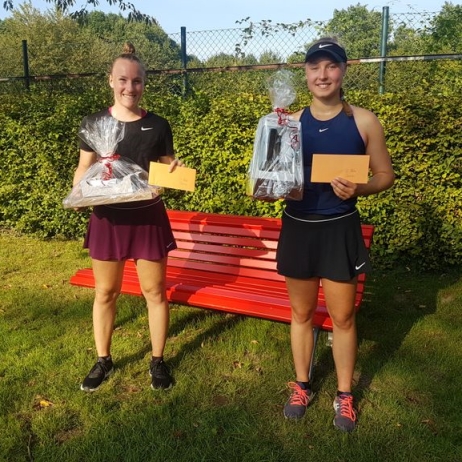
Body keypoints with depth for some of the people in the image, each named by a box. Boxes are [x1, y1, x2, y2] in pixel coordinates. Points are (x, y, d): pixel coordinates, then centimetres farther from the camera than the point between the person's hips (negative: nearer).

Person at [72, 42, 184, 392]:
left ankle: (158, 361, 26)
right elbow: (84, 168, 7)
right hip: (107, 217, 1)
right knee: (105, 292, 11)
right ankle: (103, 361, 31)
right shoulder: (94, 123, 0)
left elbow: (167, 171, 8)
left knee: (154, 291, 7)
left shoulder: (158, 125, 0)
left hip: (148, 217, 0)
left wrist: (176, 169, -14)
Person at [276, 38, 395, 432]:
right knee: (302, 313, 14)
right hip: (298, 227, 2)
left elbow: (386, 174, 1)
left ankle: (345, 395, 29)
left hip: (340, 229, -1)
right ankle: (302, 386, 34)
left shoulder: (364, 121, -3)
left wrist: (358, 188, -18)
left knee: (342, 316, 9)